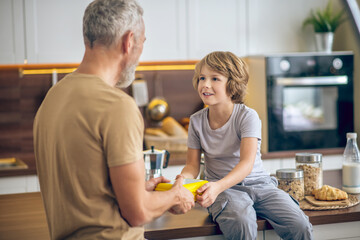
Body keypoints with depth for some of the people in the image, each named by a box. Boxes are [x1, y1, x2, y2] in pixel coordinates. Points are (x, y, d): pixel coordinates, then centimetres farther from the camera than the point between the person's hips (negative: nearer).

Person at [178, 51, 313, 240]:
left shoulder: (247, 116, -9)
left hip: (258, 183, 0)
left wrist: (218, 186, -38)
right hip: (221, 188, 0)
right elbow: (192, 165, 5)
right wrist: (182, 179, -20)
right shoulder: (197, 121, 2)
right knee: (241, 224, -35)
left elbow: (247, 163, -21)